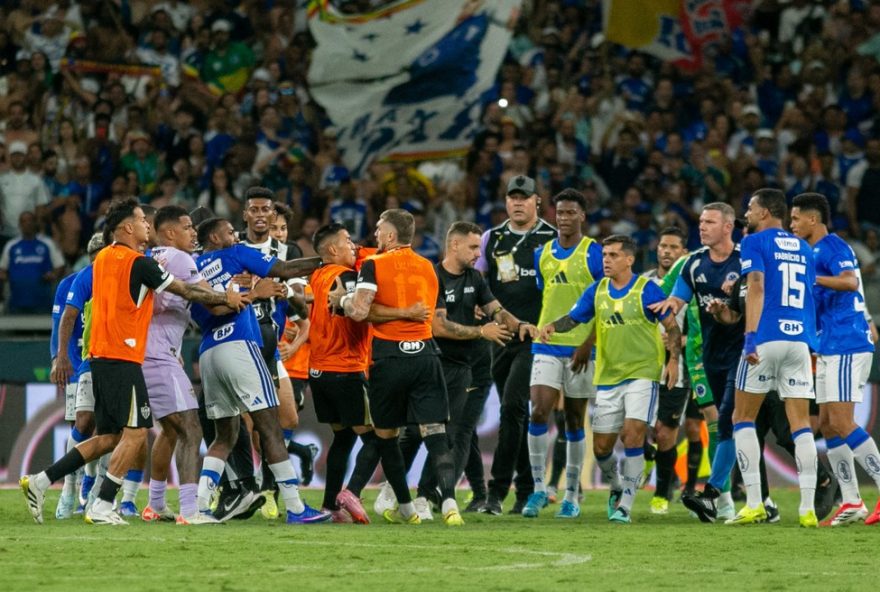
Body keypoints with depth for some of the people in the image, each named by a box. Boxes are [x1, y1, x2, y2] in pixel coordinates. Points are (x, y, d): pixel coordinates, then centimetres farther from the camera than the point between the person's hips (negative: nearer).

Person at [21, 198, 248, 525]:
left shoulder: (102, 258, 13)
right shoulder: (139, 263, -11)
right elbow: (186, 291, -5)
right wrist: (225, 298, 9)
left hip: (100, 356, 9)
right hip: (123, 359, -9)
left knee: (109, 437, 12)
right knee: (136, 433, -5)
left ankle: (40, 482, 8)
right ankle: (102, 507, -10)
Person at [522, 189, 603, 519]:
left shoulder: (595, 254, -5)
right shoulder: (543, 254, 9)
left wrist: (588, 343, -15)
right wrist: (536, 330, 13)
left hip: (580, 348, -3)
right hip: (547, 346, 3)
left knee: (574, 421, 4)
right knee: (538, 412, -11)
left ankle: (572, 495, 11)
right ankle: (539, 488, -4)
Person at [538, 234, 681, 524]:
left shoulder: (646, 289, -6)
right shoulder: (597, 291, 7)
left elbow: (672, 326, -2)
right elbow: (573, 318, 10)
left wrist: (673, 359, -14)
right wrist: (552, 326, -11)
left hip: (642, 373, -5)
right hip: (608, 377, 5)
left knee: (633, 433, -19)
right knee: (601, 446, 4)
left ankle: (625, 504, -13)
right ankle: (617, 488, 33)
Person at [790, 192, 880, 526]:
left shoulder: (832, 247, -11)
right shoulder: (814, 252, 19)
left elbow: (850, 282, -29)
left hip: (846, 346, -10)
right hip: (828, 349, 10)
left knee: (841, 424, -14)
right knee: (828, 426, 7)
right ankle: (851, 503, 8)